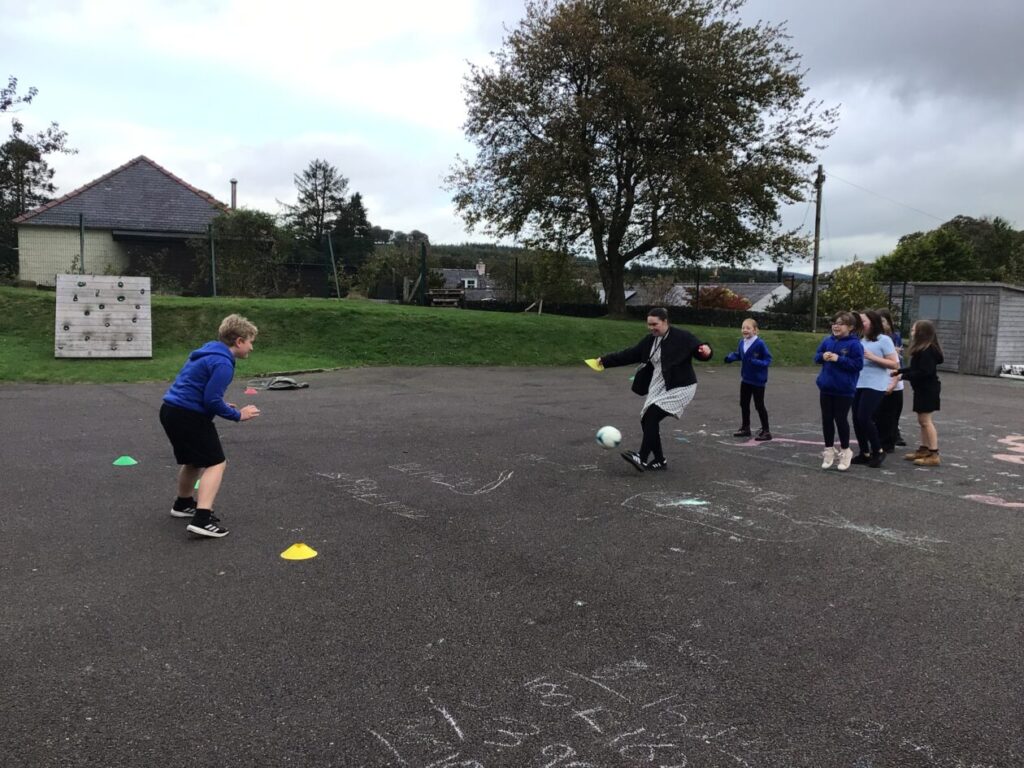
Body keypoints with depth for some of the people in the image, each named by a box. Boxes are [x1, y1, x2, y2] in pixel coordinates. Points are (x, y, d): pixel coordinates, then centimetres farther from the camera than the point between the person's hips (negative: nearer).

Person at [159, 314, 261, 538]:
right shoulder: (222, 363, -16)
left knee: (193, 460, 27)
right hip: (188, 416, -10)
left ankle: (183, 504, 46)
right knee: (215, 463, -7)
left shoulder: (209, 352, 14)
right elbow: (212, 400, -20)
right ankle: (202, 519, -19)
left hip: (171, 410, 10)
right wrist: (238, 415, -7)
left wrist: (222, 406, 14)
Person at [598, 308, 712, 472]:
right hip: (658, 387, 8)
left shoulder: (682, 337, -12)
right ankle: (659, 460, 16)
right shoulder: (649, 341, 7)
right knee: (646, 420, 2)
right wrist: (606, 360, 10)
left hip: (679, 387, -8)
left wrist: (705, 351, -40)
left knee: (652, 415, -22)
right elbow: (630, 355, 13)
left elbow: (700, 350, -16)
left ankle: (642, 459, -21)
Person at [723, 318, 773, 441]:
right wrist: (730, 357, -7)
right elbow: (738, 354, 13)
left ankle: (766, 431, 13)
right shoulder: (742, 342, -1)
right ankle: (745, 428, 32)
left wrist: (757, 362, -34)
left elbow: (768, 360, -18)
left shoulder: (760, 344, -21)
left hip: (758, 380, -7)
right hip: (745, 379, 7)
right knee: (744, 404, 16)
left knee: (759, 406, 1)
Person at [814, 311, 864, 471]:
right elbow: (816, 357, 13)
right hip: (826, 387, 5)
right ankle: (829, 450, 22)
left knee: (840, 419, 2)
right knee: (827, 419, 10)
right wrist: (823, 356, -9)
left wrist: (839, 359, -20)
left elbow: (858, 364, -16)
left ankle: (845, 451, 19)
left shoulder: (854, 344, -12)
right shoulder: (827, 341, 5)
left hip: (844, 390, -5)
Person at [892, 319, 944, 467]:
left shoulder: (926, 351, -20)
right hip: (923, 389, 11)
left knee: (925, 420, -7)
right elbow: (915, 368, 18)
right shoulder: (923, 349, 13)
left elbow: (924, 372, -25)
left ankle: (934, 455, -5)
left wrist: (904, 376, -20)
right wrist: (899, 371, 14)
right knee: (923, 420, 15)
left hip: (927, 389, -11)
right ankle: (924, 450, 23)